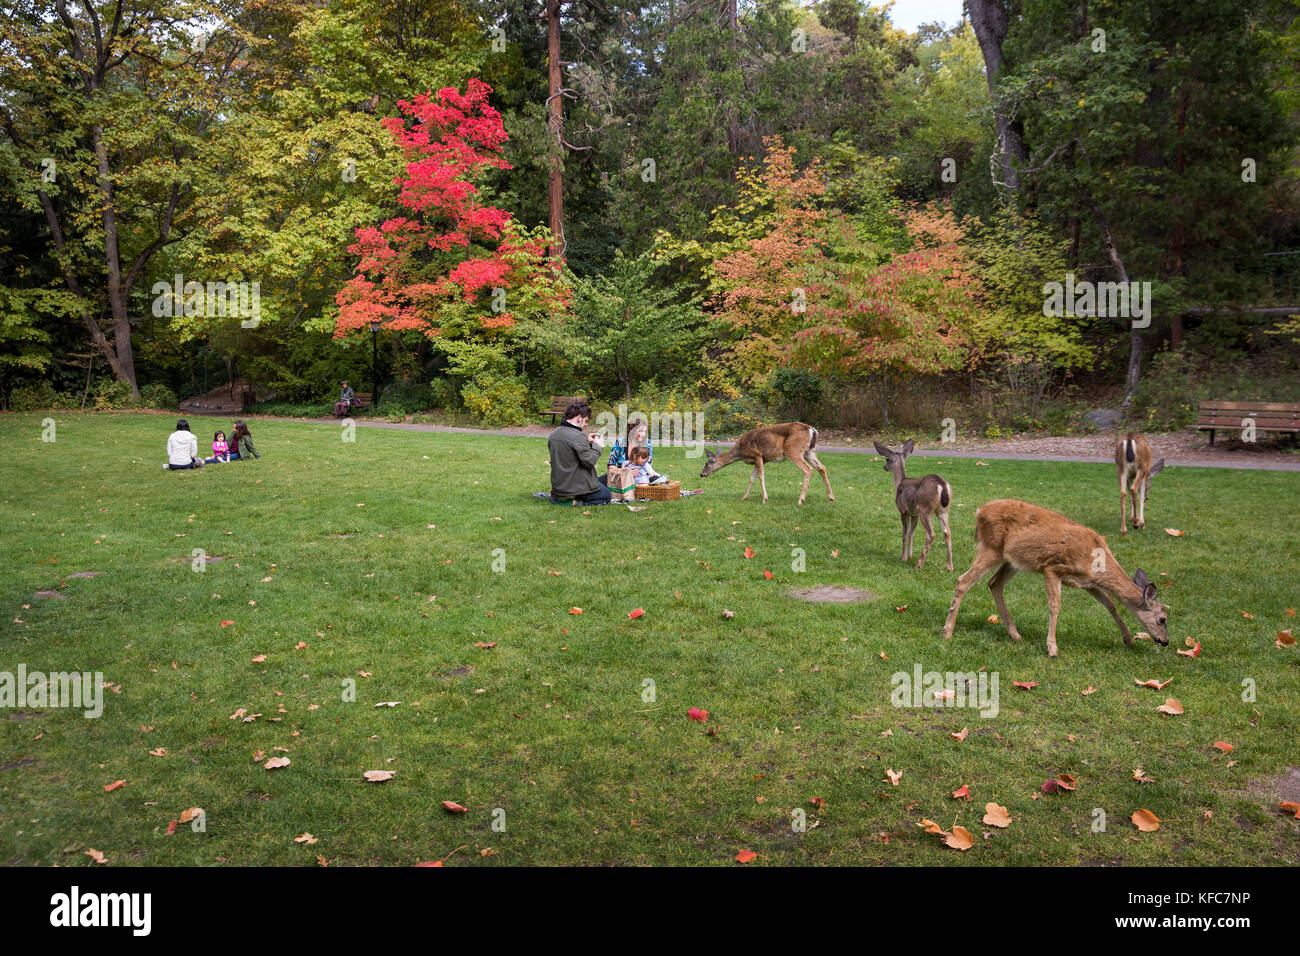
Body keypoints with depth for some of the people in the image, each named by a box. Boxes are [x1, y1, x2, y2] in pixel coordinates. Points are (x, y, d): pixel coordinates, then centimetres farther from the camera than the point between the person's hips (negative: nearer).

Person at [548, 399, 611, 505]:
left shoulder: (553, 435, 5)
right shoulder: (578, 436, -22)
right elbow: (589, 461, -20)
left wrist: (587, 442, 12)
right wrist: (597, 446, -4)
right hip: (577, 487, -8)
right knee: (606, 495, 15)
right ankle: (576, 501, -8)